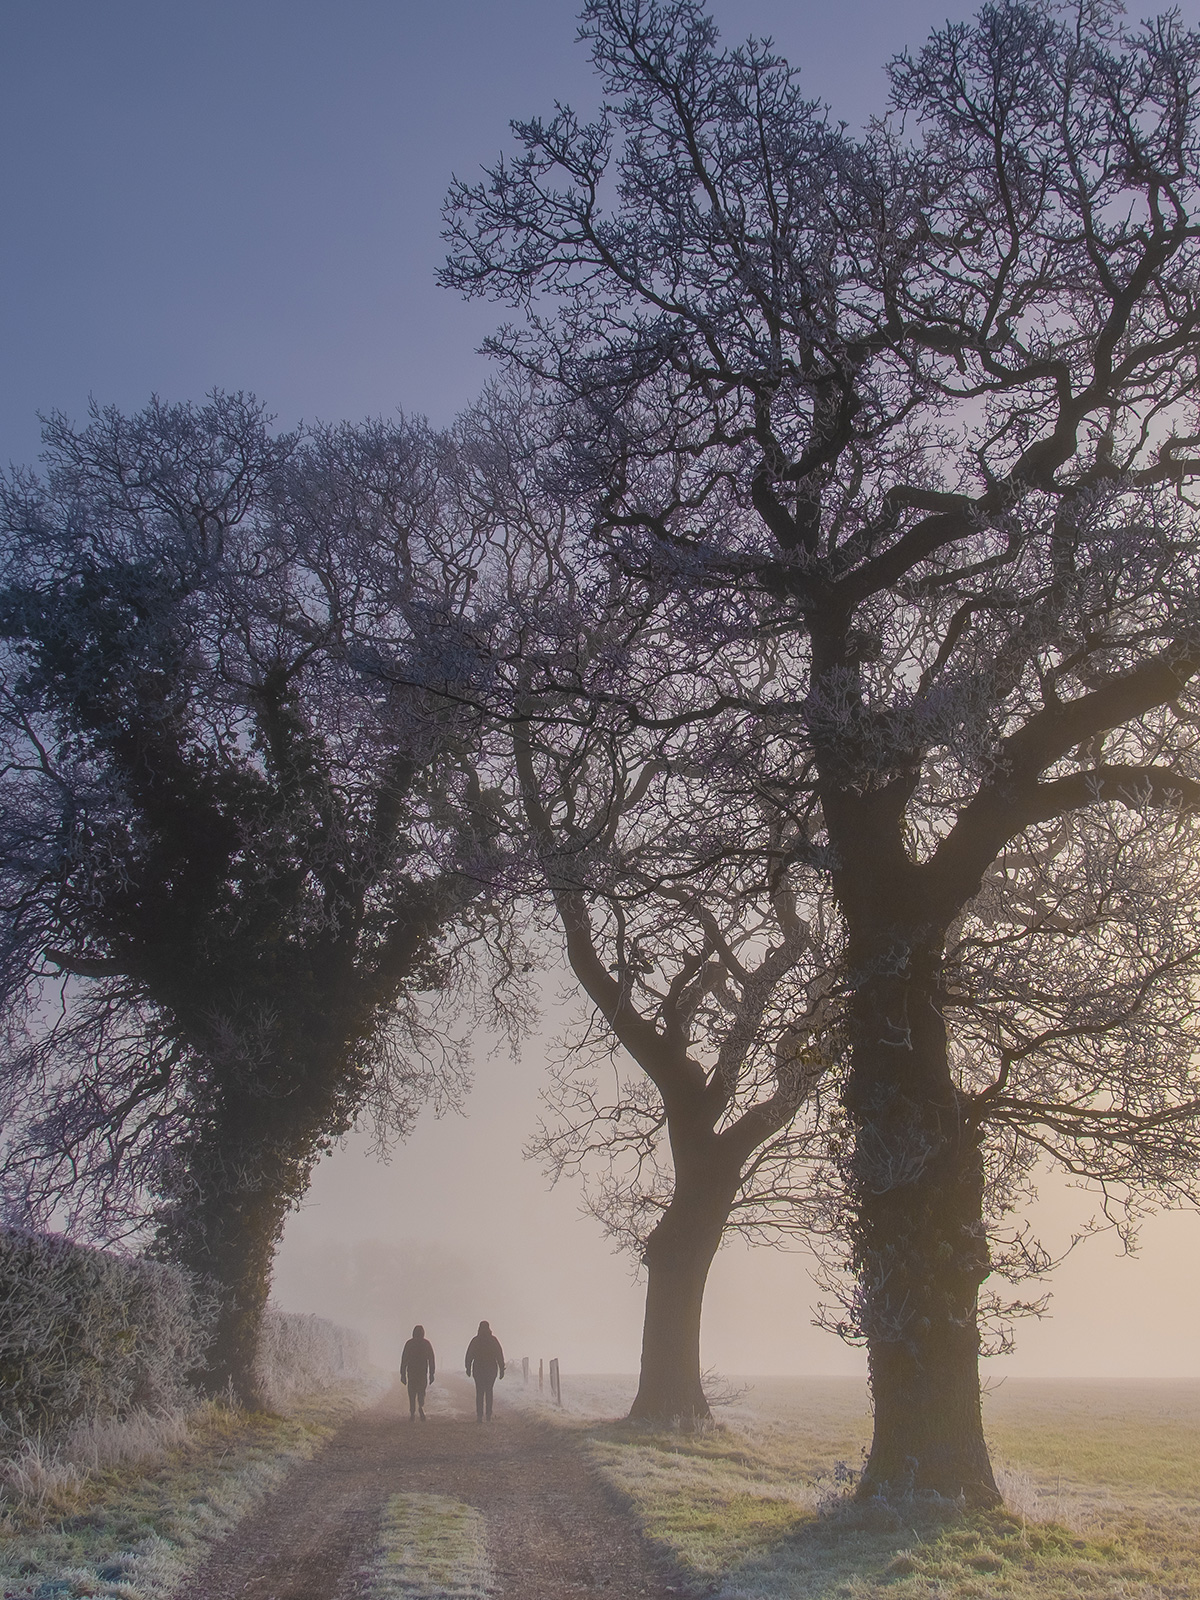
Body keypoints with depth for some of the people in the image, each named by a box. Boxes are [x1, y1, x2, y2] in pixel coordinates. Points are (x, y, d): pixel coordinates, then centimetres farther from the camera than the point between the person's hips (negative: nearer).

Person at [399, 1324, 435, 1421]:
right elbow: (431, 1360, 3)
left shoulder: (409, 1343, 0)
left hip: (411, 1373, -1)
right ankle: (421, 1407, -10)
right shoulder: (427, 1343, 3)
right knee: (421, 1393, 15)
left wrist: (403, 1374, 3)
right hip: (423, 1373, 1)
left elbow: (404, 1360, -1)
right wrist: (431, 1374, 7)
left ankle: (412, 1414, -3)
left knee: (412, 1394, 7)